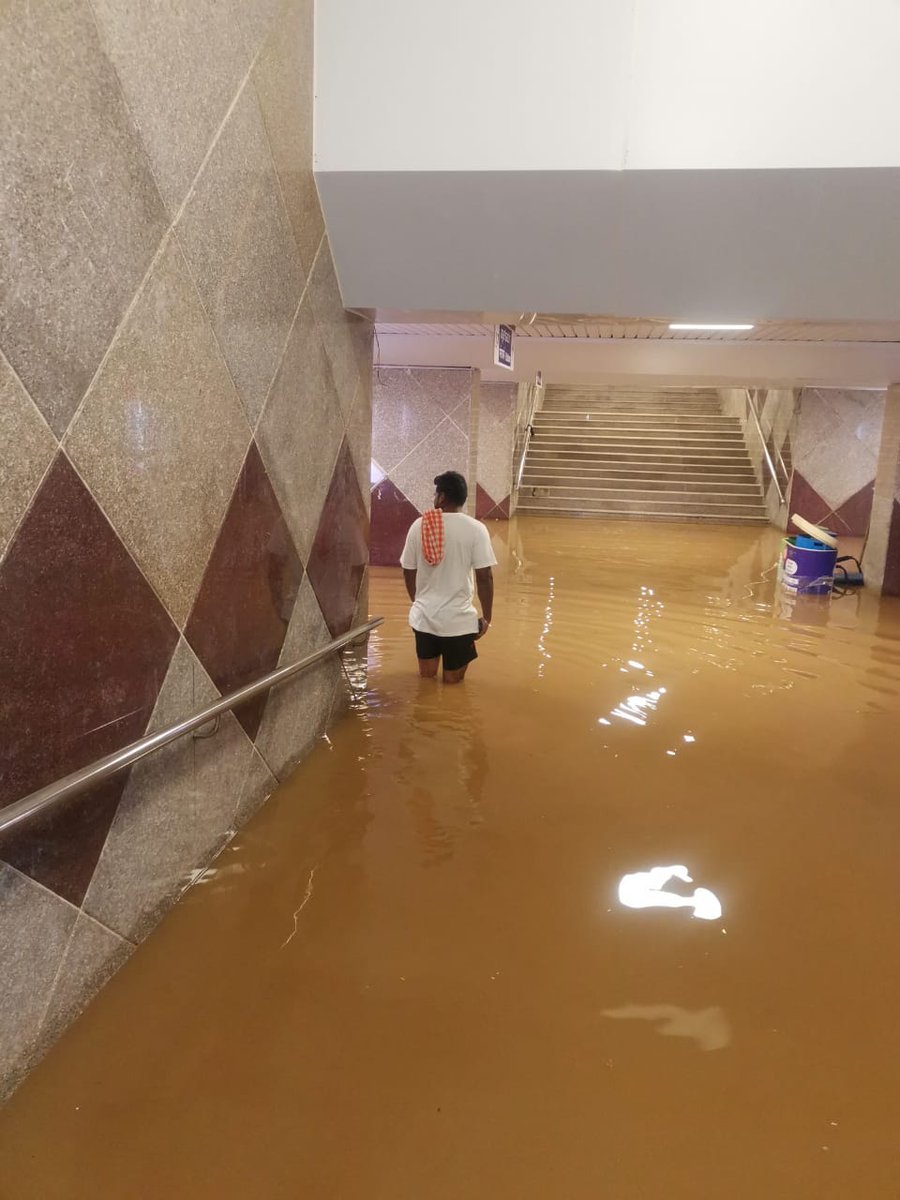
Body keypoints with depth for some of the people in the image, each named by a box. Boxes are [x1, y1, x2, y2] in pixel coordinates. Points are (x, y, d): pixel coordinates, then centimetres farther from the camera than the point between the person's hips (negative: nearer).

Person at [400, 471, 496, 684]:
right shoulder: (476, 529, -10)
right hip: (459, 619, -2)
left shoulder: (419, 526, -3)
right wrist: (486, 617, 0)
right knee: (452, 680, 13)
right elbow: (484, 577, -12)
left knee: (426, 676, 22)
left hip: (424, 616, 2)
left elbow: (409, 572, 5)